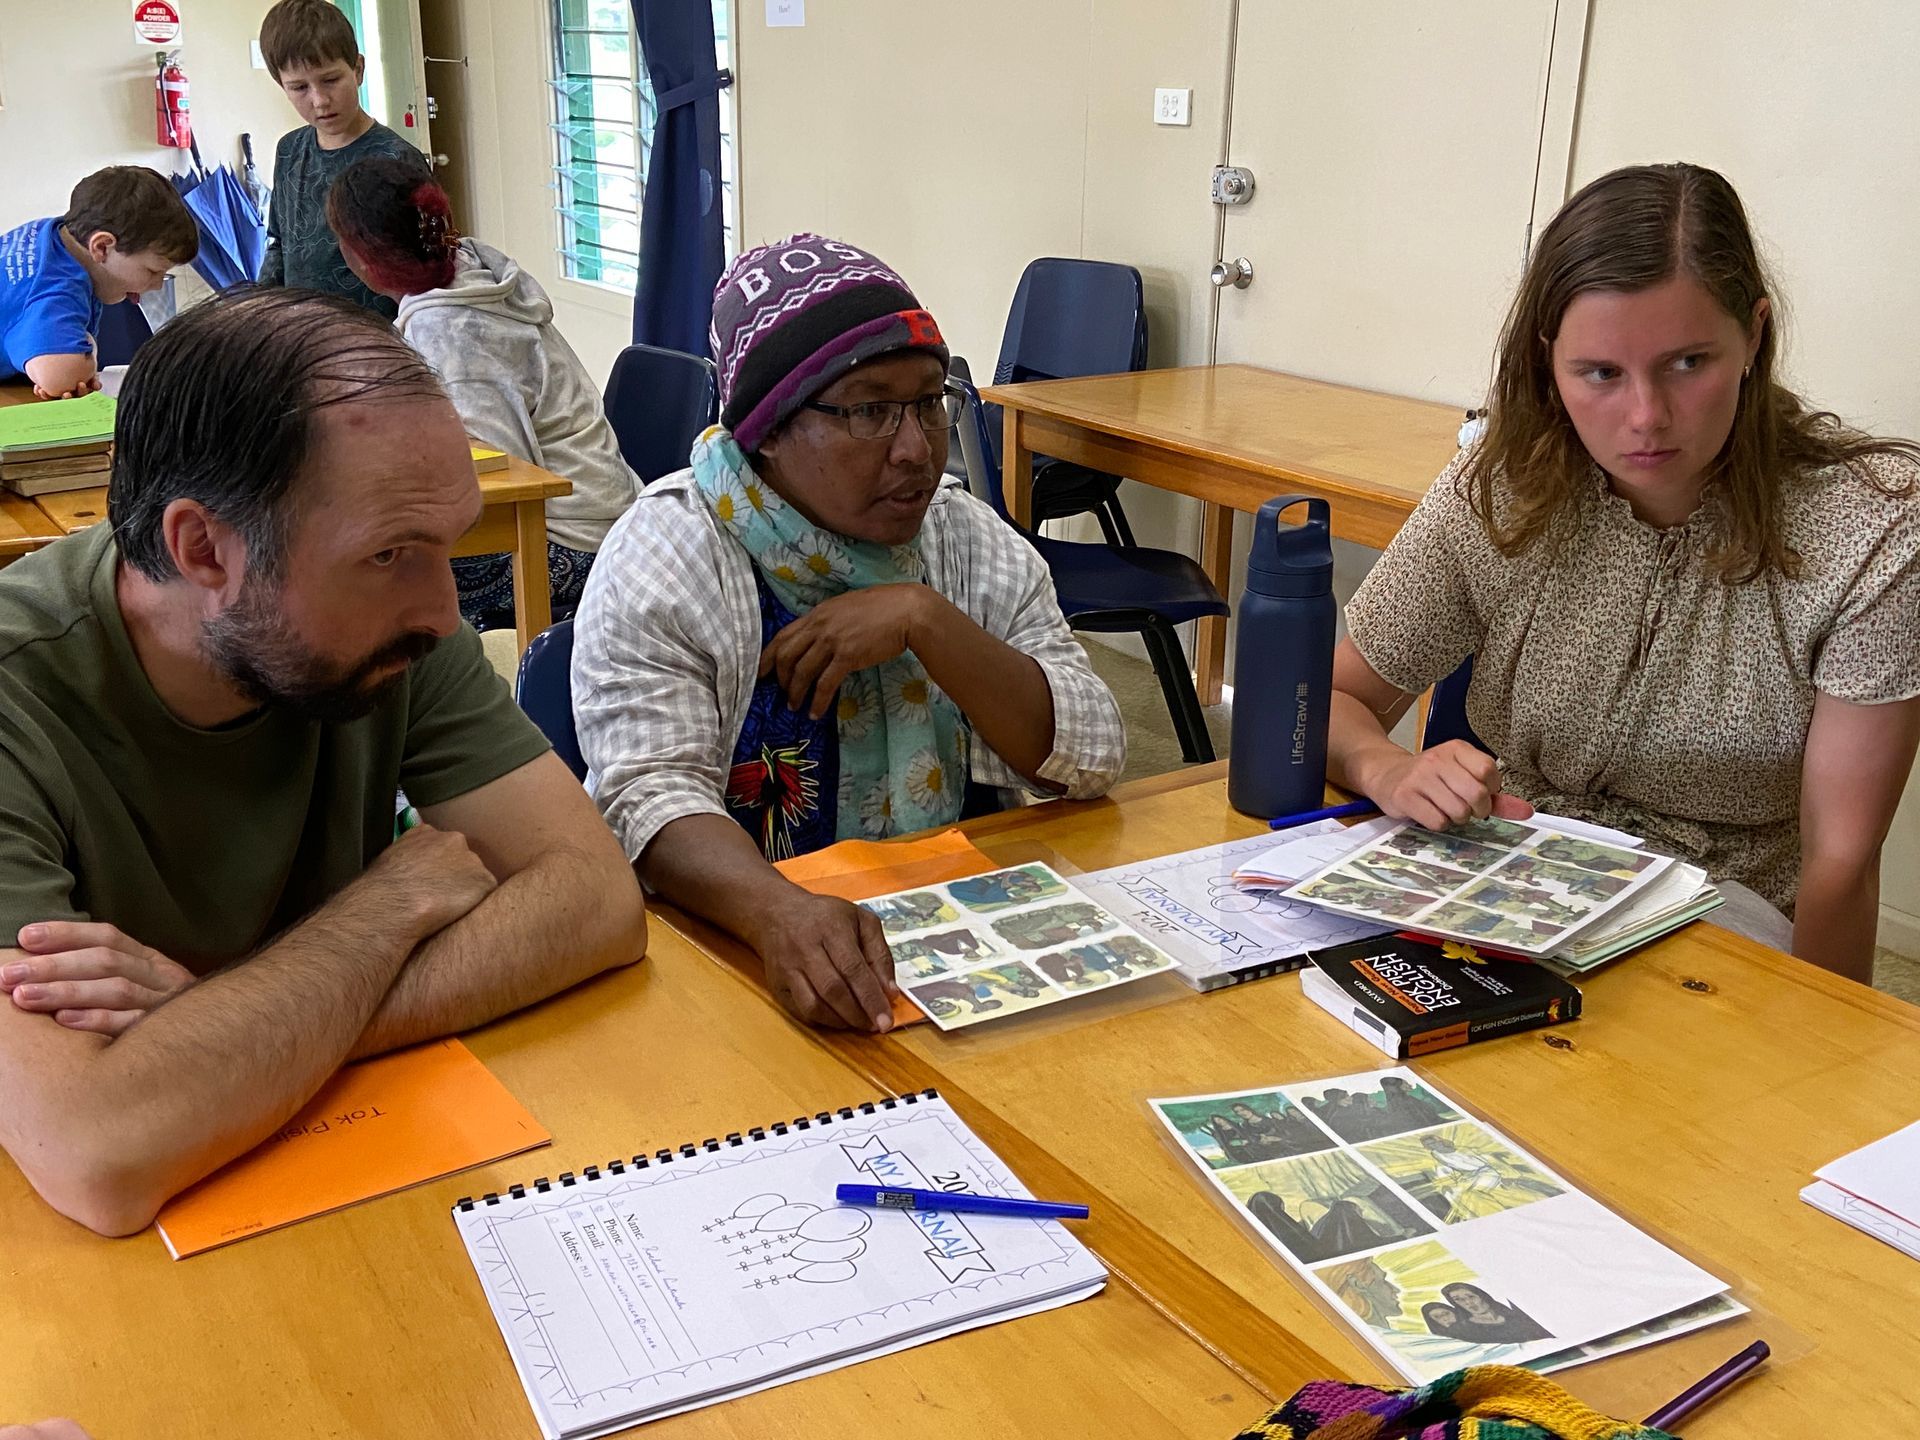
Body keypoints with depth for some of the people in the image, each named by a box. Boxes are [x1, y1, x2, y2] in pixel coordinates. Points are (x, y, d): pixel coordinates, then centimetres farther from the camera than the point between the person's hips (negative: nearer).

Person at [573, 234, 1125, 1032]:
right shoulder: (665, 555, -8)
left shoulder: (970, 540, 3)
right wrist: (780, 911, -39)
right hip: (730, 933, -2)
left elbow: (1092, 757, -4)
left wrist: (926, 620, -16)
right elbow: (652, 795, -19)